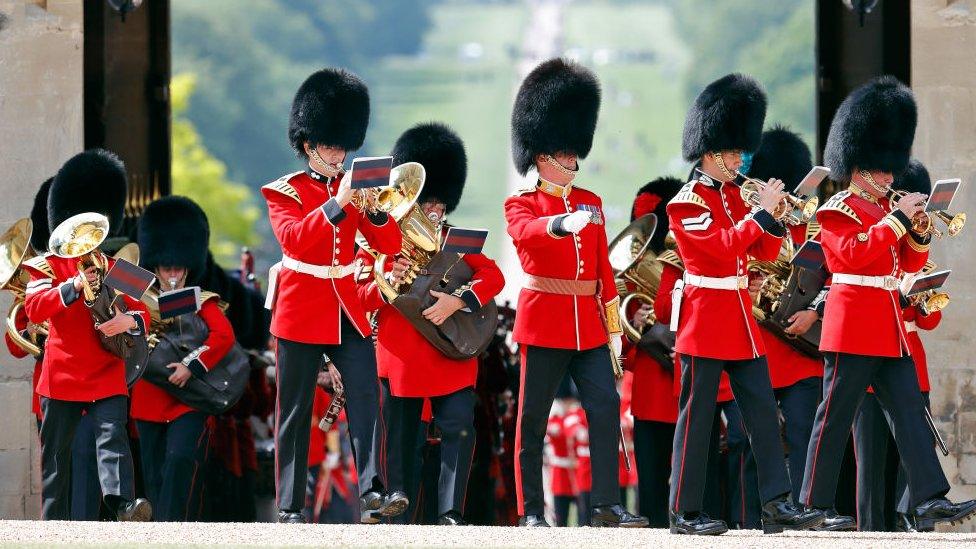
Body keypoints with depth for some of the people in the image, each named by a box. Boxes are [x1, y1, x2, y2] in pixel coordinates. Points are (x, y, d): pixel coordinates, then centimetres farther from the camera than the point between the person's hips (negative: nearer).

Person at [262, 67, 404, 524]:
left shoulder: (352, 188, 9)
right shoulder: (284, 192, -2)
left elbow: (390, 245, 2)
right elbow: (294, 239, -21)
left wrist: (375, 207, -17)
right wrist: (338, 204, -29)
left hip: (347, 310, 3)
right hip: (301, 311, -3)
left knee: (365, 396, -13)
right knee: (295, 414, 1)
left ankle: (372, 494, -20)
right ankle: (290, 508, 5)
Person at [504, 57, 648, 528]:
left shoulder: (590, 203, 14)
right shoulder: (521, 204, 0)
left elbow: (604, 268, 15)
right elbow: (525, 232, -25)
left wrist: (614, 327, 12)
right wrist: (564, 223, -45)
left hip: (588, 324, 4)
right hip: (544, 321, -4)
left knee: (606, 409, -6)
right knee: (533, 419, 1)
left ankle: (607, 506, -5)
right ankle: (531, 511, 6)